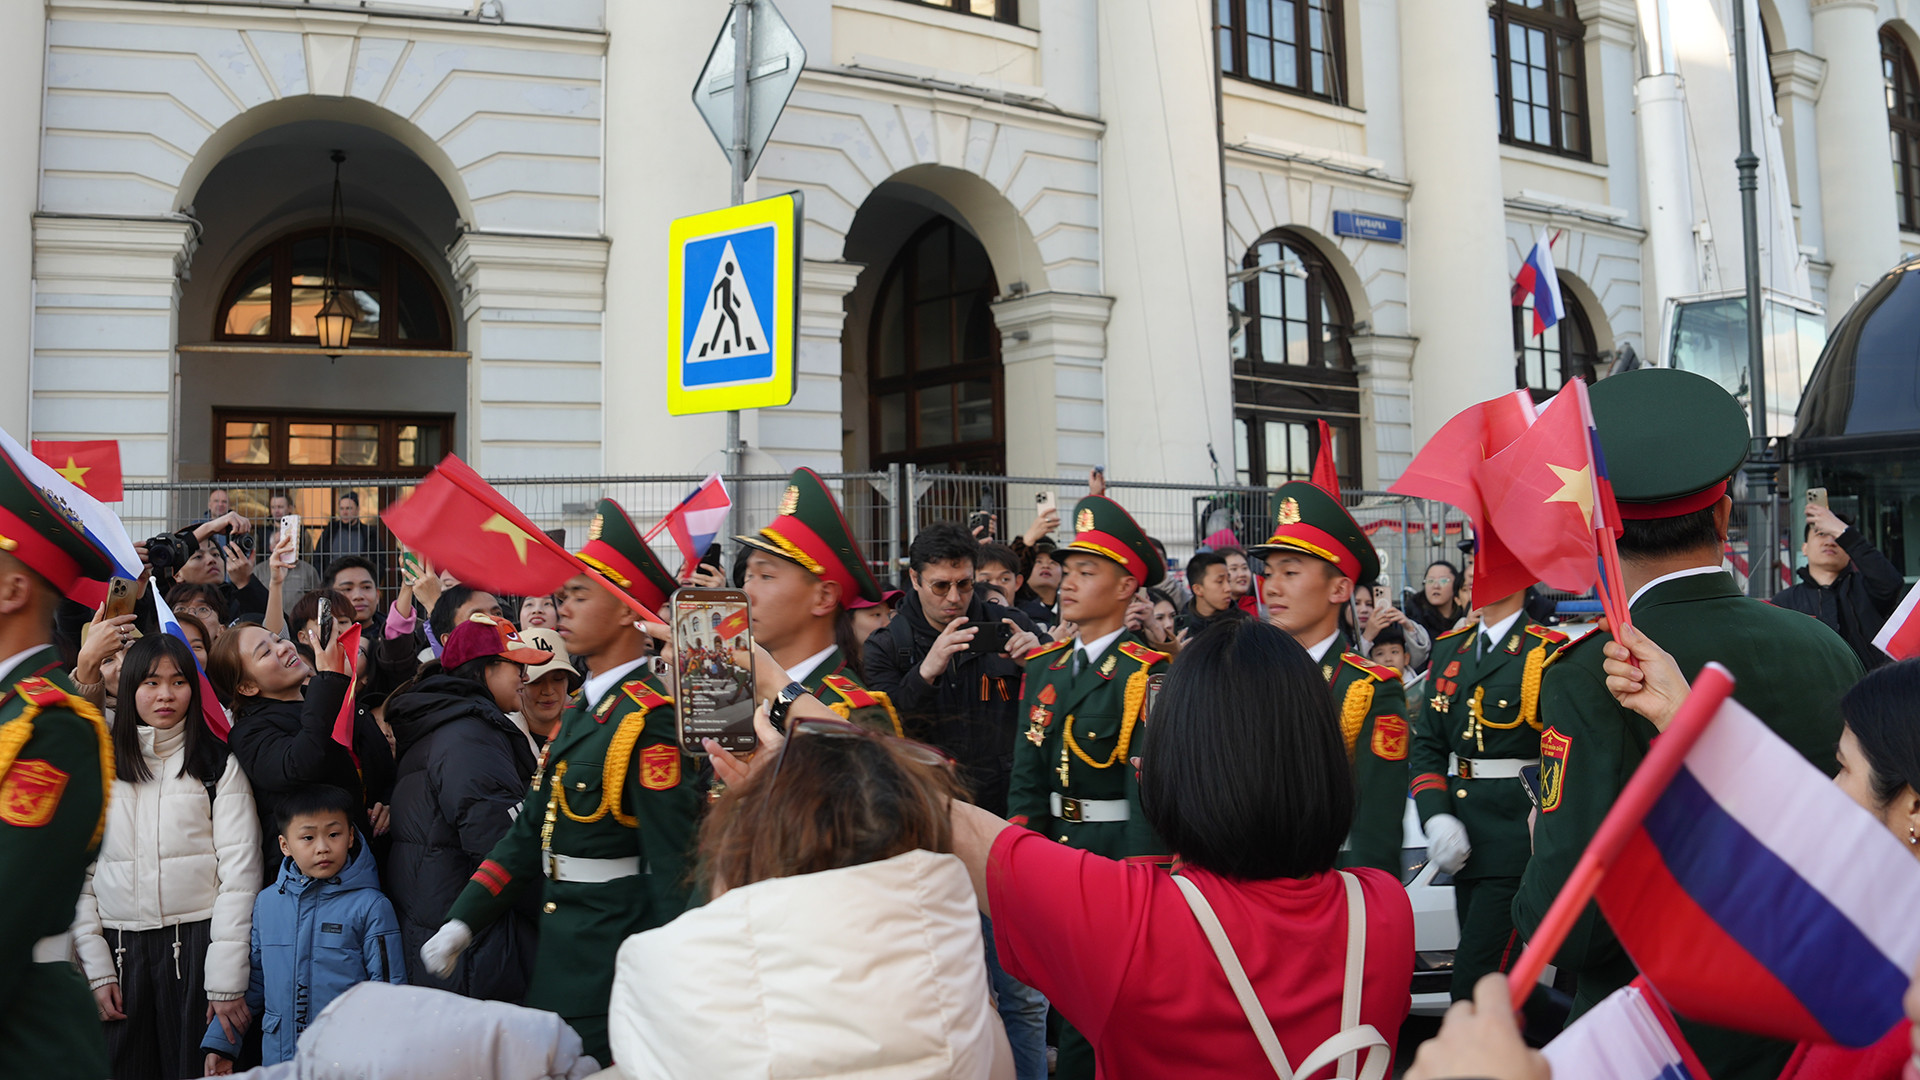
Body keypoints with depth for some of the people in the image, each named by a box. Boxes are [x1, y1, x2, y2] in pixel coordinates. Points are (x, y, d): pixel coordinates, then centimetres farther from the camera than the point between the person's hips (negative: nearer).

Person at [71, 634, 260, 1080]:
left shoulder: (218, 766, 0)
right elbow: (79, 874, 7)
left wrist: (227, 980, -10)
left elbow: (239, 874, -5)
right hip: (119, 948, 2)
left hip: (196, 942, -2)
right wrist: (96, 970, 0)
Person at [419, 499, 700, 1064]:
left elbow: (673, 862, -20)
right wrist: (461, 921, 4)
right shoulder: (580, 712, 10)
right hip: (557, 954, 9)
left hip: (613, 959, -9)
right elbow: (529, 832, 11)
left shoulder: (651, 720, -19)